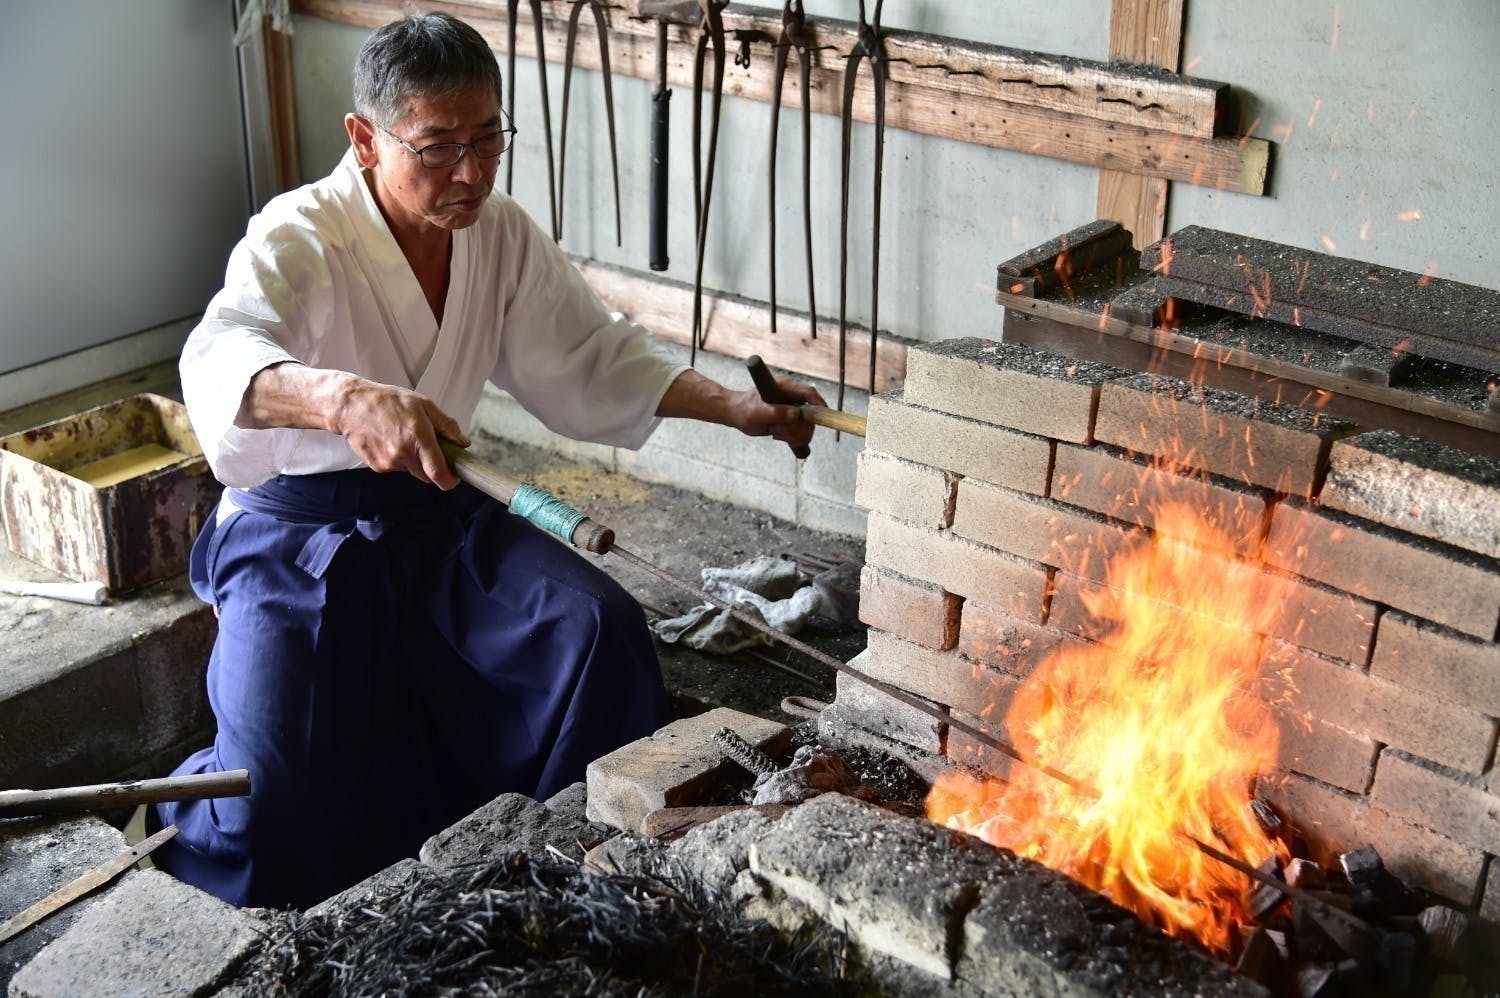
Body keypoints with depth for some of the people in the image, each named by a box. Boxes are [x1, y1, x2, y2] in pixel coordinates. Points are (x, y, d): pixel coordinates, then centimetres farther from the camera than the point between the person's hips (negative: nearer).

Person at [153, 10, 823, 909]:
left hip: (435, 514, 5)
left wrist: (736, 407, -6)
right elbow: (219, 361, -41)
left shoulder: (502, 235, -2)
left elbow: (594, 360, 7)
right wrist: (342, 397, -64)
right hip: (296, 537, -5)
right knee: (274, 793, -22)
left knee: (599, 626, -17)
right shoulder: (298, 239, -21)